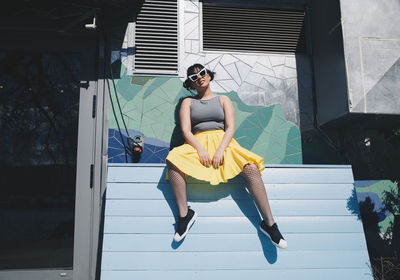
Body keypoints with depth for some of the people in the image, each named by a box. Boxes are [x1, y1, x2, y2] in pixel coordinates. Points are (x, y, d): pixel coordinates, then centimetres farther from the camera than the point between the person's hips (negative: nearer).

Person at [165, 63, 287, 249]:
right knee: (173, 161, -33)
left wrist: (220, 150, -15)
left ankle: (269, 223, -25)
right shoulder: (188, 102, 17)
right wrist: (200, 149, -16)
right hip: (197, 144, 1)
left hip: (223, 143, 0)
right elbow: (186, 130, 3)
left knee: (251, 168, -29)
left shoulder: (223, 100, 18)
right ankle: (184, 214, -24)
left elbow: (230, 128, 4)